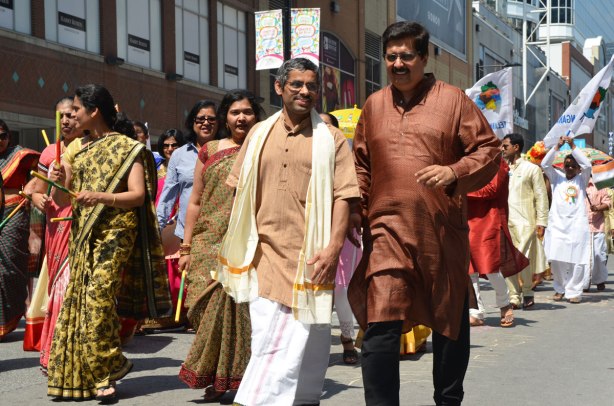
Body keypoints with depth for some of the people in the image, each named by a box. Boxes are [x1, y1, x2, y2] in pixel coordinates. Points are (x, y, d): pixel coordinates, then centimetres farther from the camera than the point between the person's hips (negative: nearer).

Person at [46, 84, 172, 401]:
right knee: (77, 300, 1)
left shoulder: (126, 148, -2)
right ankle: (87, 375, 9)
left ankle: (105, 369, -2)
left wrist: (100, 197, -24)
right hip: (84, 235, 7)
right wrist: (59, 181, -7)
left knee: (98, 297, -14)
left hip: (114, 233, -6)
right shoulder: (80, 151, 16)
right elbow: (61, 201, 15)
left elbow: (139, 195, -11)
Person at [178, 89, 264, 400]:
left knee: (242, 308, -6)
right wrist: (186, 247, 8)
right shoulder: (209, 152, 13)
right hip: (209, 244, 2)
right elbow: (195, 202, 13)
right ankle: (214, 378, 10)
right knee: (212, 306, -3)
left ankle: (237, 374, 7)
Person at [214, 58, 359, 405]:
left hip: (310, 256, -2)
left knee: (304, 340, 1)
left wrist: (334, 247, -14)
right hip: (265, 251, 2)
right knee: (267, 334, 0)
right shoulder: (259, 134, 11)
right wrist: (240, 242, 11)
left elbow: (343, 195, -5)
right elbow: (241, 188, 16)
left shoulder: (331, 139, 2)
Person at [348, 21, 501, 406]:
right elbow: (362, 167, 18)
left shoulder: (453, 100, 1)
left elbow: (488, 150, -1)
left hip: (443, 231, -1)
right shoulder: (374, 105, 11)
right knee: (380, 325, -11)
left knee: (450, 321, 12)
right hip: (387, 231, 1)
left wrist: (455, 173, -19)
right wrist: (356, 213, 10)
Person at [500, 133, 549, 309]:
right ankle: (514, 297, 6)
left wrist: (541, 222, -8)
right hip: (504, 221, 5)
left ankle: (528, 293, 7)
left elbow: (541, 197, 0)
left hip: (524, 221, -4)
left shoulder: (531, 169, 3)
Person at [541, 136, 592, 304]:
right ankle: (559, 289, 13)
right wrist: (557, 146, -7)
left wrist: (573, 146, -8)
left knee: (576, 259, -6)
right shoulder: (557, 178, 14)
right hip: (557, 224, 1)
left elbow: (587, 165, -5)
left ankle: (574, 291, 0)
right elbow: (545, 164, 2)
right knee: (556, 259, -2)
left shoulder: (581, 180, 12)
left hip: (577, 224, -1)